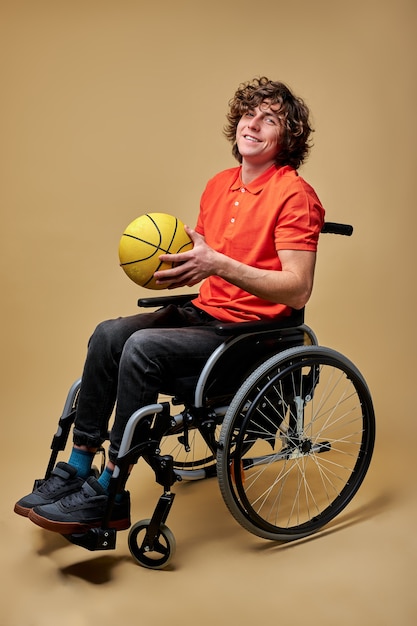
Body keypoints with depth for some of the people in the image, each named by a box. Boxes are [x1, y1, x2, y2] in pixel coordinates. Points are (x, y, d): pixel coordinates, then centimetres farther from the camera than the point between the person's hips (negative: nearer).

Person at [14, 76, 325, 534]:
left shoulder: (294, 195, -11)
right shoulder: (220, 185, 13)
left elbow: (297, 290, -19)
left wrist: (219, 265, -26)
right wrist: (175, 269, -4)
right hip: (204, 313, 8)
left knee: (143, 347, -26)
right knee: (109, 333, -12)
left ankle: (109, 496, -15)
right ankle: (77, 468, -4)